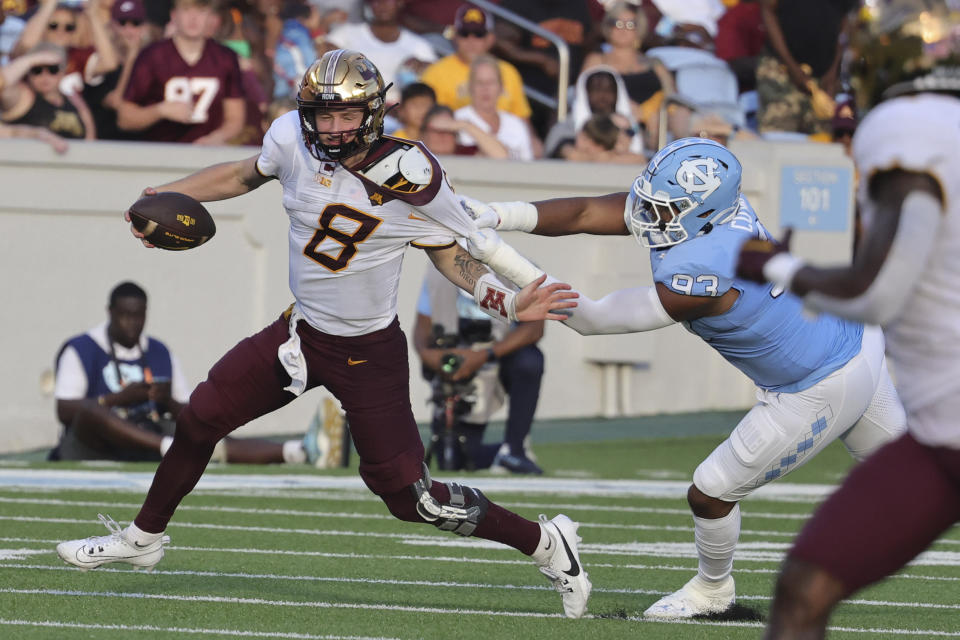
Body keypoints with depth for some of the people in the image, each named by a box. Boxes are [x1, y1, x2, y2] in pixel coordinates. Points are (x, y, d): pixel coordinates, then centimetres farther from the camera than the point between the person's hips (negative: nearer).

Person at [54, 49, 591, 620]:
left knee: (406, 493, -8)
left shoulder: (409, 178, -21)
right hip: (302, 331, 5)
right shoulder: (294, 140, -11)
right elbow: (247, 174, 11)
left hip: (370, 353, -5)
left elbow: (448, 251, -7)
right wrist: (162, 197, 6)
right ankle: (145, 538, 29)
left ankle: (547, 544, 8)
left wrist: (509, 304, -21)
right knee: (201, 418, 5)